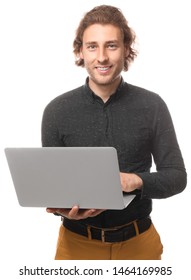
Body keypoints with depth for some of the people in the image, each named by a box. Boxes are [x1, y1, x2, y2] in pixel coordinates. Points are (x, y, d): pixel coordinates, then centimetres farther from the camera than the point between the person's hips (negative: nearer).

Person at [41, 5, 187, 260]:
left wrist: (136, 181, -23)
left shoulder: (152, 106, -6)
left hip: (139, 241, 1)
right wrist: (62, 206, -21)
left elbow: (177, 176, -3)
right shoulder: (57, 110, -5)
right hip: (78, 242, 0)